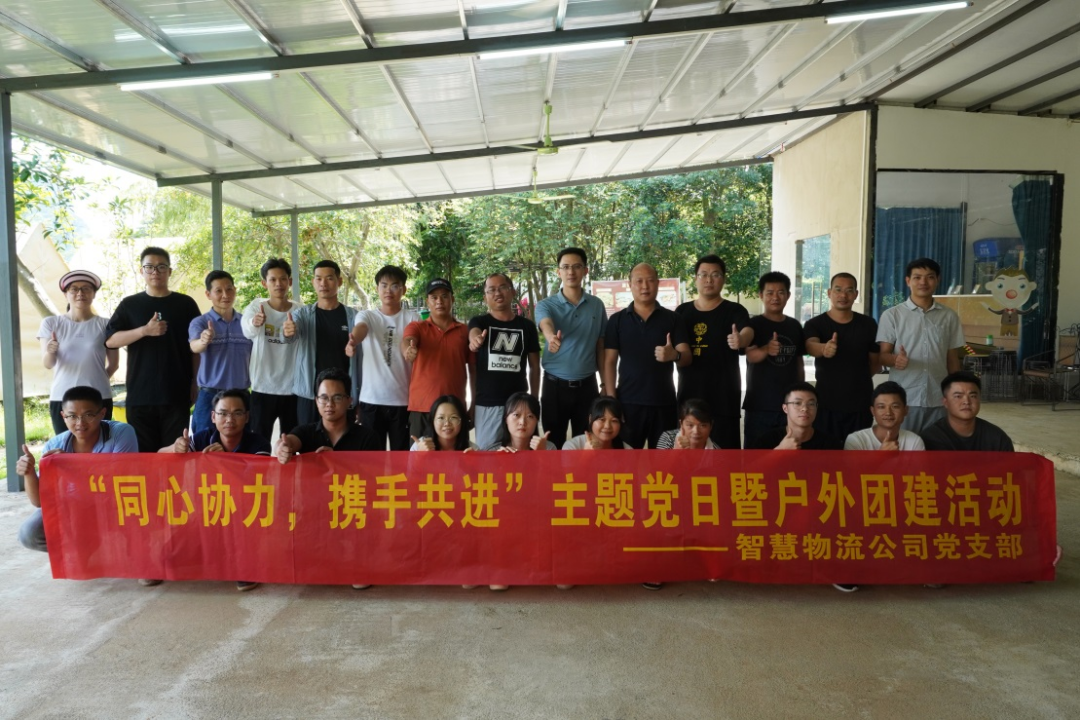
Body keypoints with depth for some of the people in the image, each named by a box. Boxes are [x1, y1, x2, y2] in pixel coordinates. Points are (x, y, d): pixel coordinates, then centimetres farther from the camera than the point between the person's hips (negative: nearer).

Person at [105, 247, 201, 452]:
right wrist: (145, 330, -14)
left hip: (177, 394, -1)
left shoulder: (185, 304, 8)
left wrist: (195, 382, 3)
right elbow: (110, 340, 0)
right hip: (139, 394, 1)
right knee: (142, 453, 3)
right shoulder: (129, 305, 9)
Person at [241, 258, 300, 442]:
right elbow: (247, 331, -25)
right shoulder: (255, 306, -4)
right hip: (262, 388, -1)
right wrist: (254, 323, -49)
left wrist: (292, 331, -27)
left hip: (293, 389, 1)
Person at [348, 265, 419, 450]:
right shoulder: (366, 315, 4)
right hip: (371, 399, 1)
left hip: (403, 399, 0)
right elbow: (360, 328, -20)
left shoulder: (412, 318, 5)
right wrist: (353, 341, -42)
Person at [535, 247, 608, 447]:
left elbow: (601, 347, 8)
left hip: (587, 385, 2)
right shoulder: (546, 305, -4)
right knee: (554, 444, 8)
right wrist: (552, 338, -50)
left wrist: (606, 383, 6)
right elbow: (546, 326, -27)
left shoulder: (597, 305, 4)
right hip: (555, 385, -2)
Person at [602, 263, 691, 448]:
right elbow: (610, 362, 3)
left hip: (664, 402, 1)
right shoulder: (617, 320, 5)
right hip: (628, 402, 0)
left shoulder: (672, 319, 5)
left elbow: (687, 358, -1)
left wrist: (675, 355, -24)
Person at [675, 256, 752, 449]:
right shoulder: (682, 311, 10)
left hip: (724, 398, -3)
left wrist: (740, 340, -44)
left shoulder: (734, 310, -1)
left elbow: (748, 332, -22)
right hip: (688, 397, 3)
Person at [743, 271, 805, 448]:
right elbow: (751, 356, -21)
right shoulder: (753, 324, -4)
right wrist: (766, 350, -43)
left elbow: (799, 363, 16)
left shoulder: (795, 326, 9)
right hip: (759, 404, -4)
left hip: (790, 403, 4)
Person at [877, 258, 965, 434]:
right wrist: (896, 359, -24)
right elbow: (882, 355, -2)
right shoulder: (892, 315, 1)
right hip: (903, 400, -2)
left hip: (938, 401, 2)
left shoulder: (950, 317, 9)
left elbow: (953, 360, 12)